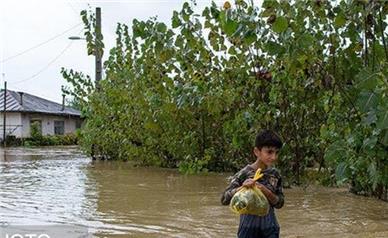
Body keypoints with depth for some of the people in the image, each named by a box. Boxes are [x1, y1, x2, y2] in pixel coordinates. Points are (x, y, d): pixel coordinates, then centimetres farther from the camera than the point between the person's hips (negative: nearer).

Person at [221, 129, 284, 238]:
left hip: (270, 227, 3)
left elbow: (279, 203, 0)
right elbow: (224, 199, -13)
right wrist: (242, 187, -30)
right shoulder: (244, 174, -11)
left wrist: (266, 191, -18)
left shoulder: (275, 174, 0)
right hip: (249, 226, -3)